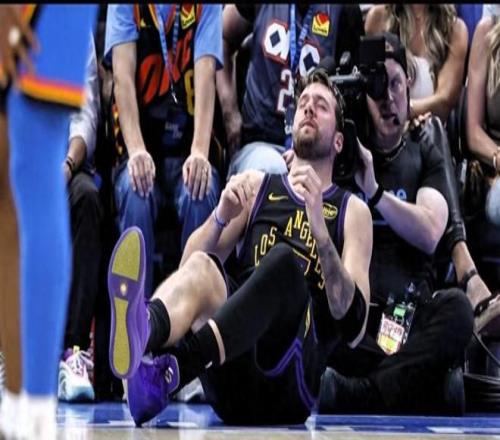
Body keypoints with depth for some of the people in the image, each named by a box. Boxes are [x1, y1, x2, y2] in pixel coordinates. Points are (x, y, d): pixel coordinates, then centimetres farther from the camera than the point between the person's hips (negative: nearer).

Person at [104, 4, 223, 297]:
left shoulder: (207, 8, 3)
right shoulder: (125, 8, 2)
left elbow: (205, 75, -10)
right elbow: (123, 74, -9)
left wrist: (199, 152, -27)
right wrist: (136, 150, -26)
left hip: (187, 144, 0)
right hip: (141, 145, 0)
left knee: (202, 192, -31)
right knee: (136, 191, -32)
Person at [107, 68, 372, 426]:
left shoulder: (353, 212, 15)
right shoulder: (256, 186, 23)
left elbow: (355, 326, -2)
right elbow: (188, 264, 13)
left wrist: (321, 230, -16)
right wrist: (222, 216, -6)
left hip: (290, 385, -2)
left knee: (285, 261, -29)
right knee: (200, 268, -26)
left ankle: (171, 371, -52)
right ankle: (141, 334, -62)